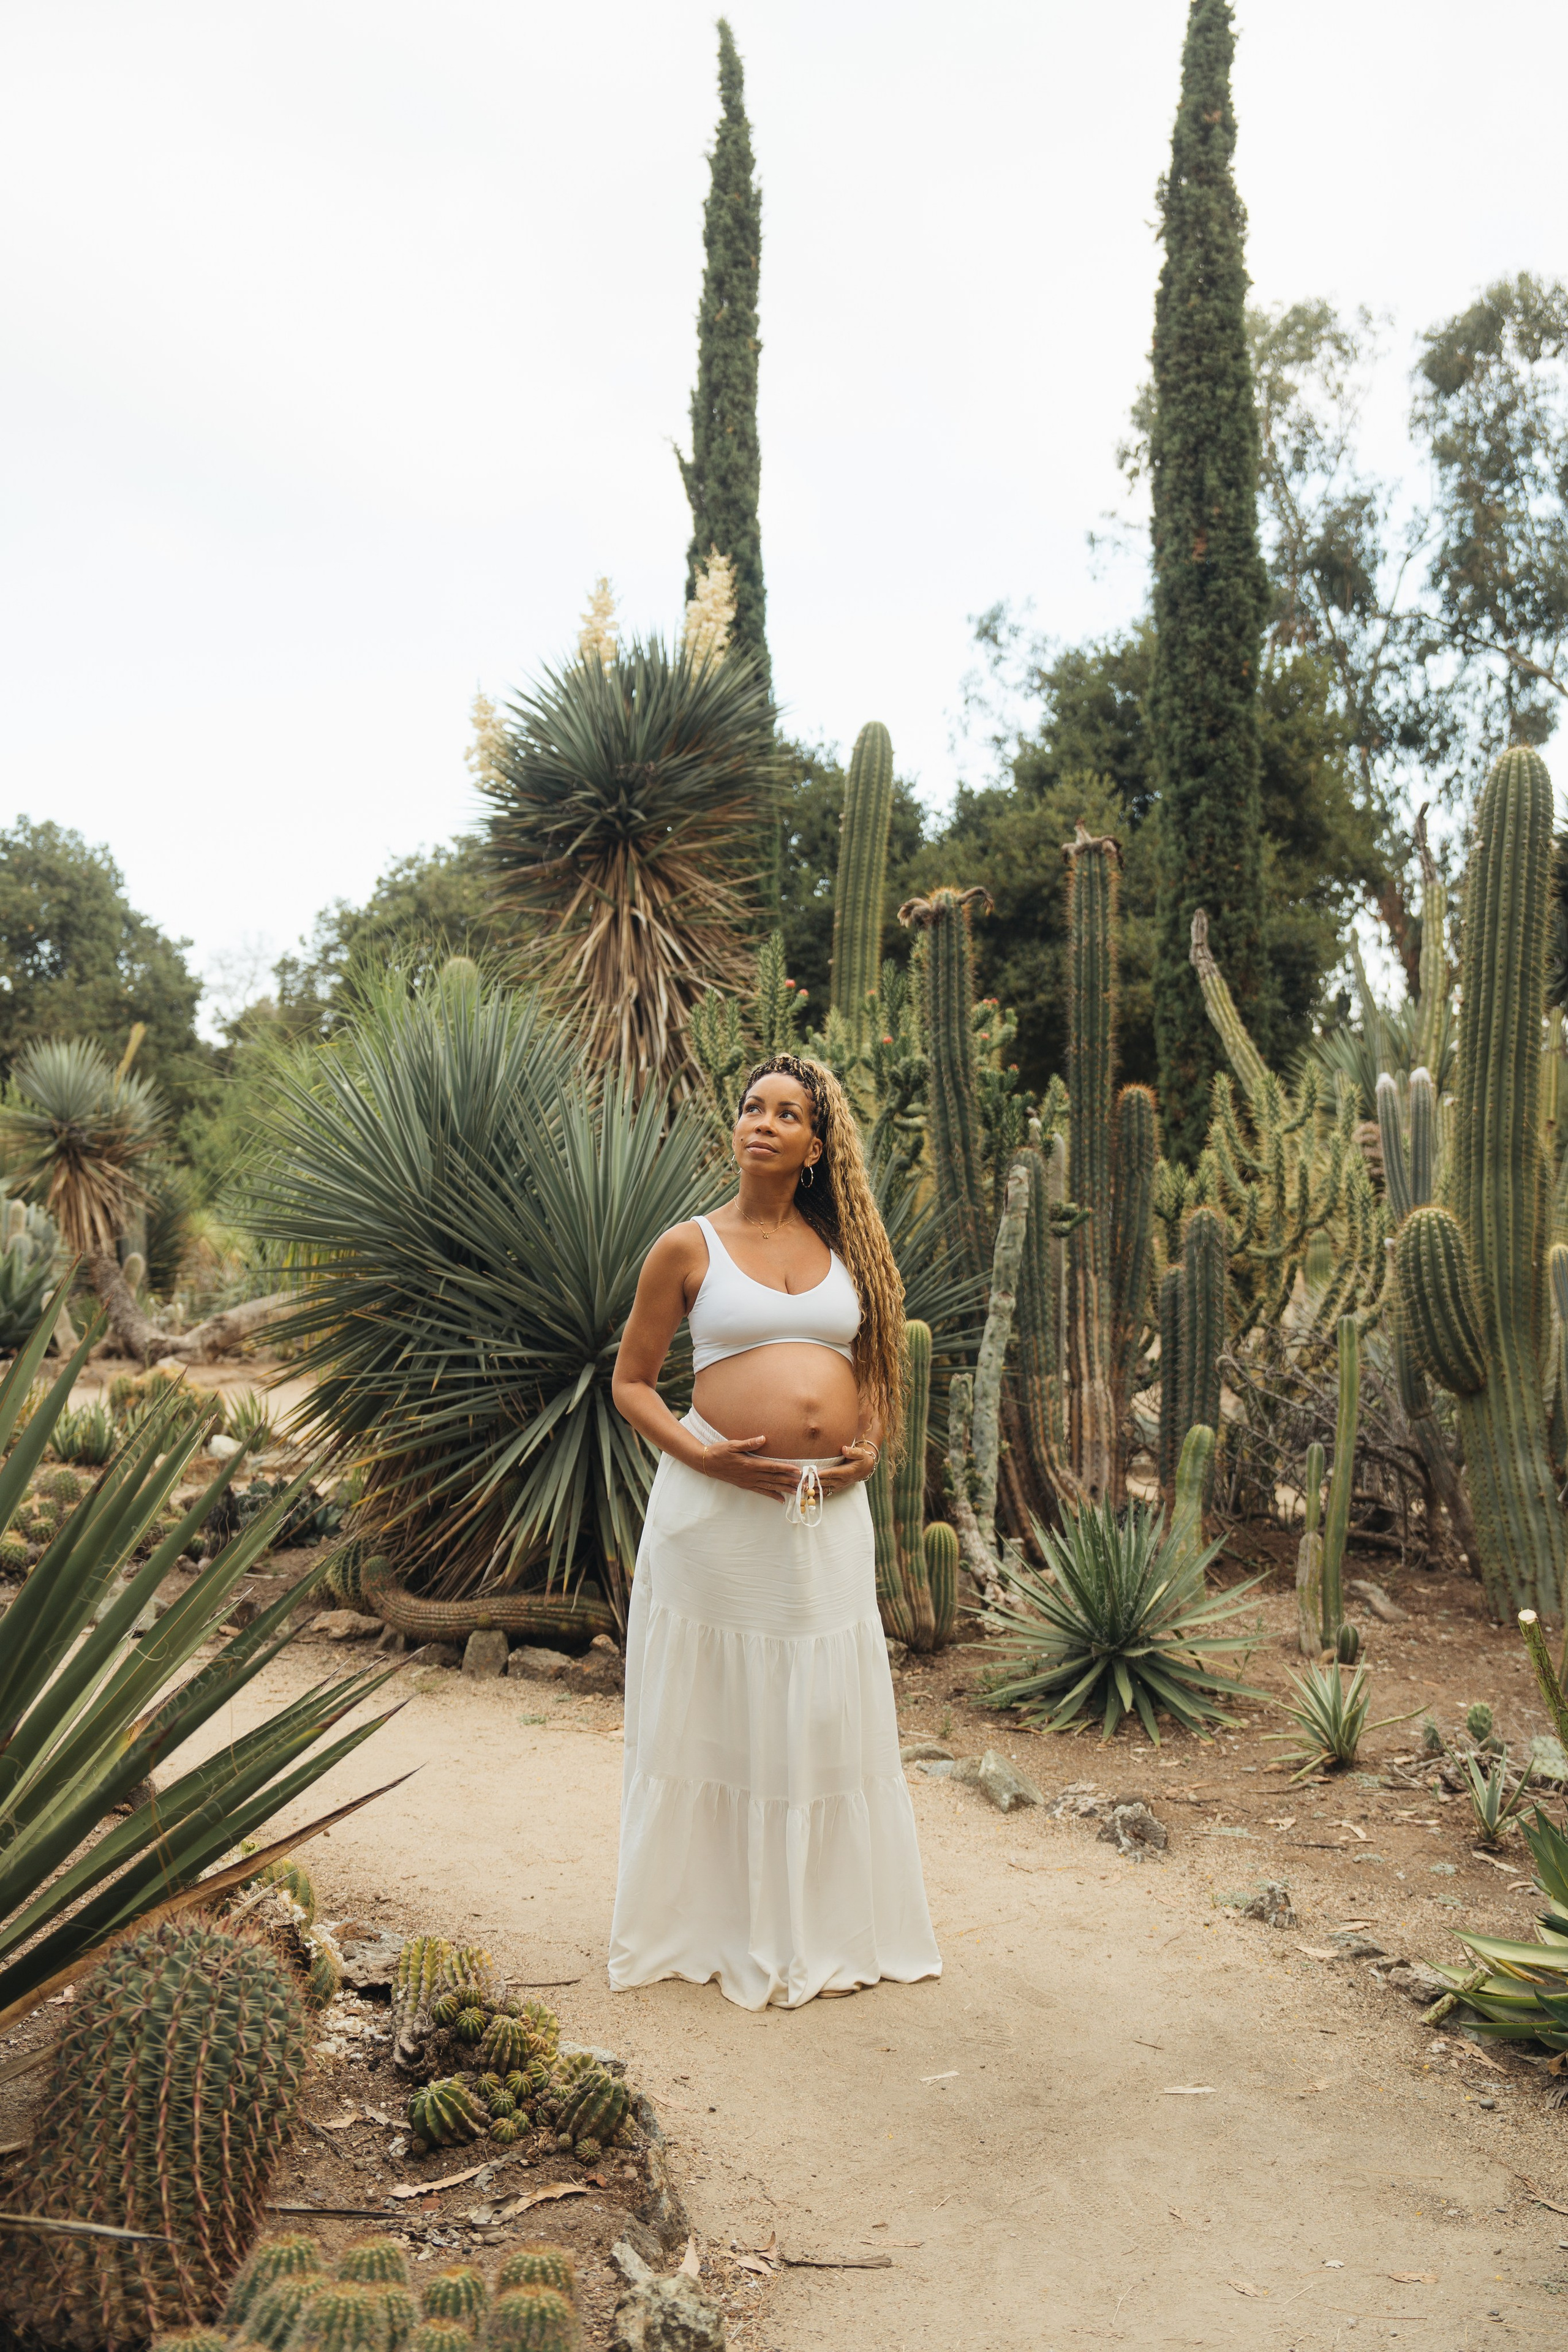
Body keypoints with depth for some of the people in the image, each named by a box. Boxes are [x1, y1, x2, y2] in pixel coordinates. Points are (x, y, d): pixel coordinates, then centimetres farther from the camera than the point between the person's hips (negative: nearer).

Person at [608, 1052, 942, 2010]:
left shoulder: (844, 1246, 10)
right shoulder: (689, 1247, 0)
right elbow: (632, 1381, 2)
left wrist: (869, 1447, 1)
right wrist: (703, 1455, -13)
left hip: (829, 1508, 4)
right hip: (718, 1505, -3)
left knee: (828, 1713, 11)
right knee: (717, 1712, 6)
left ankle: (827, 1923, 28)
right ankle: (711, 1925, 24)